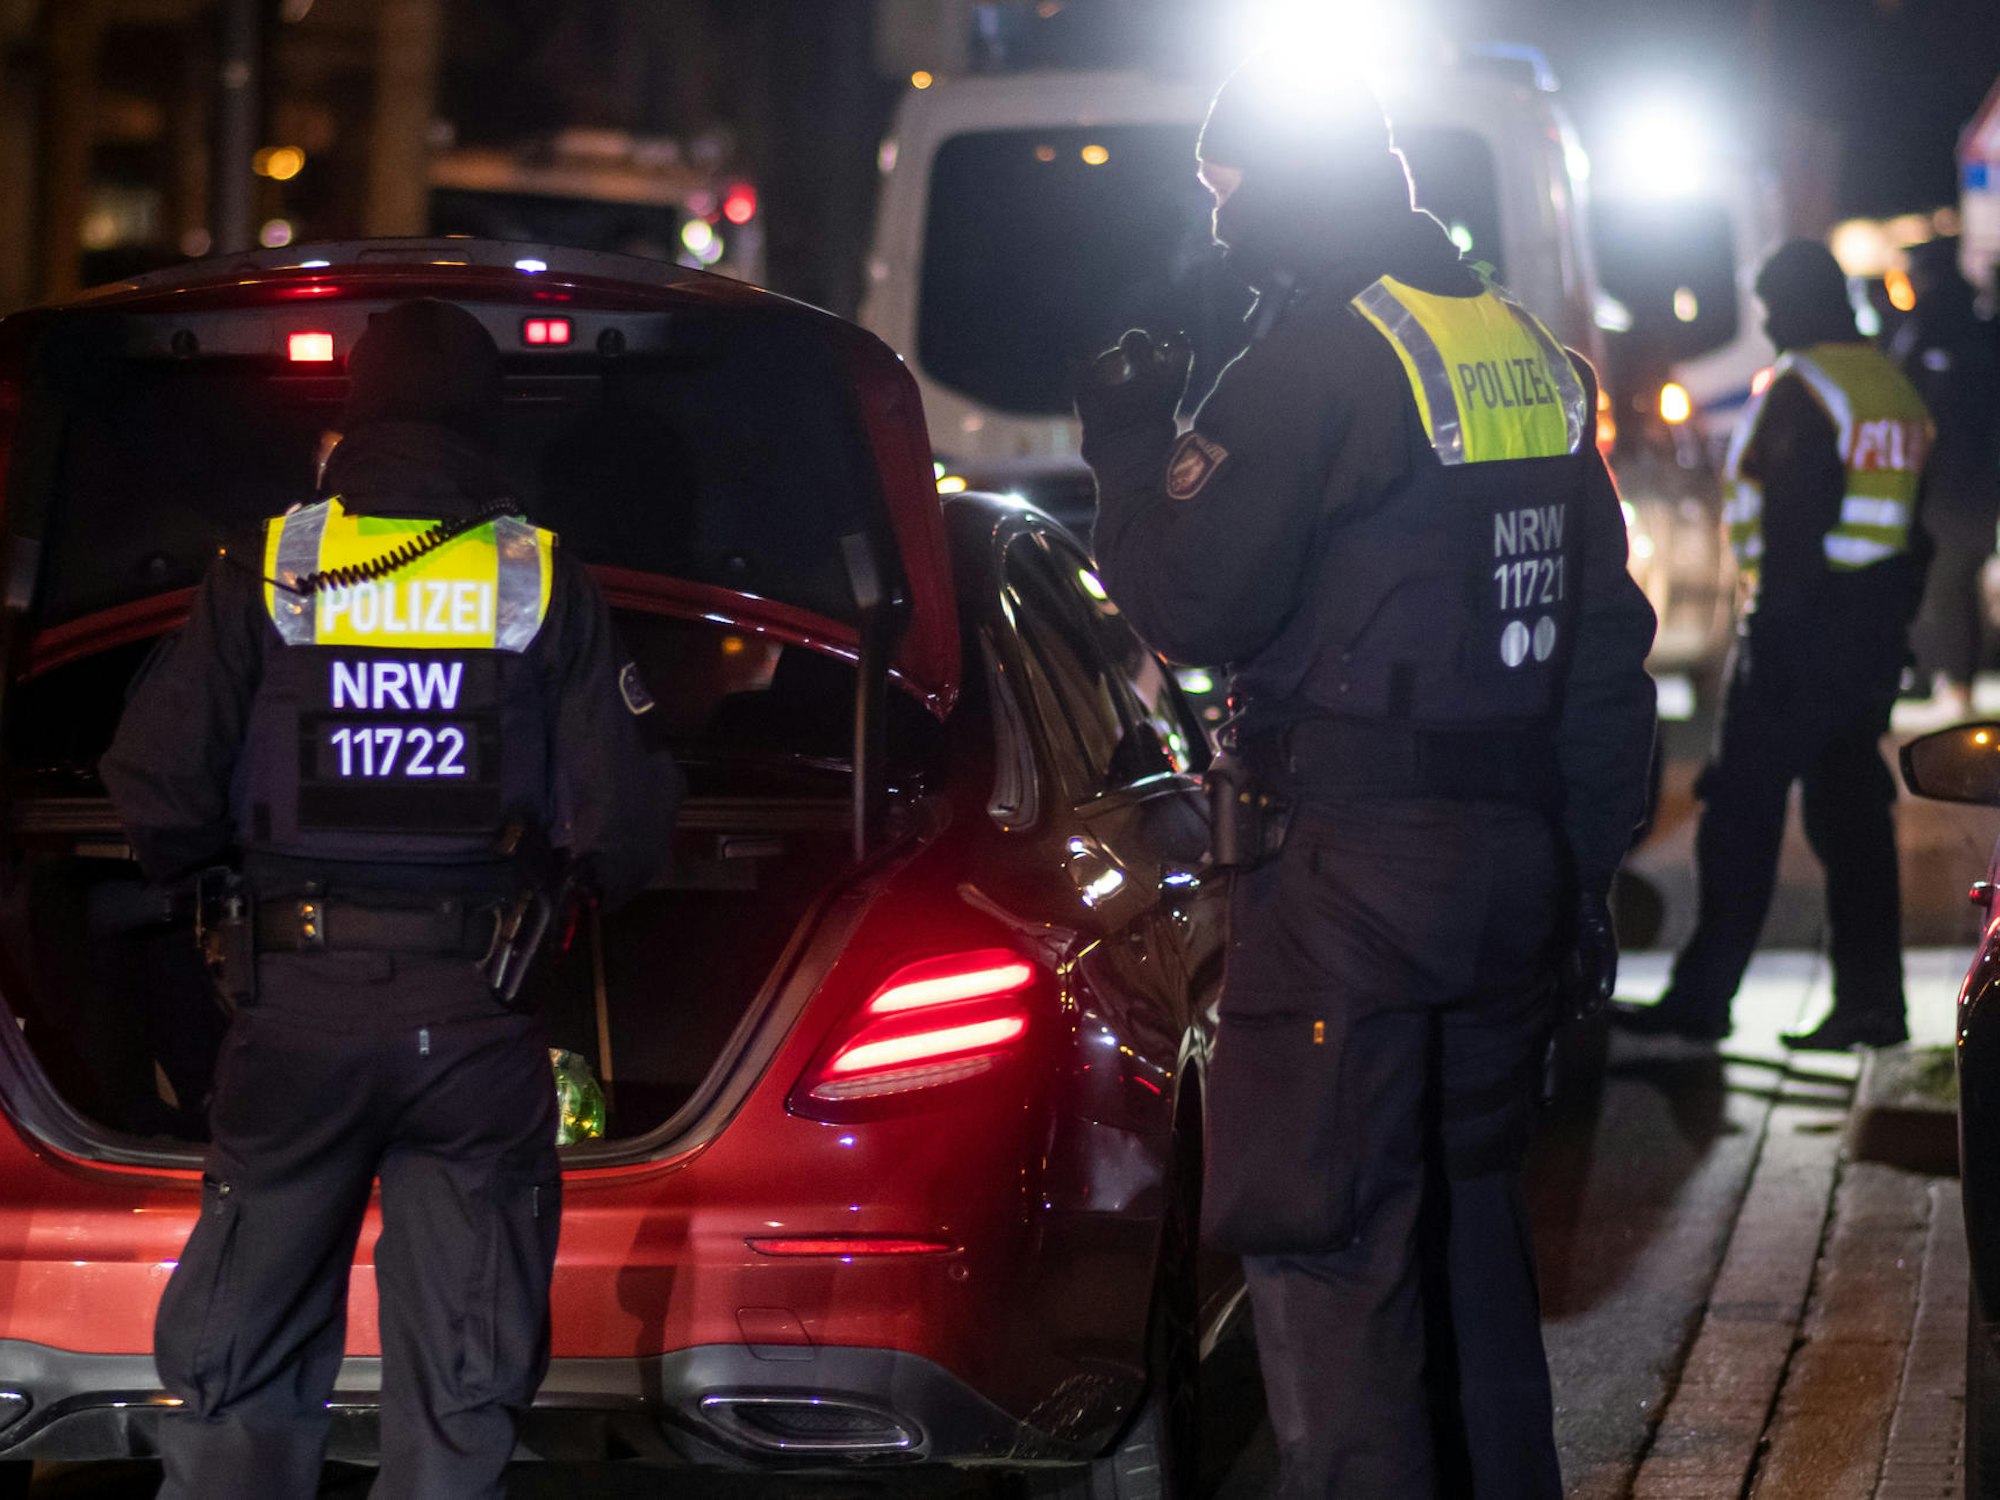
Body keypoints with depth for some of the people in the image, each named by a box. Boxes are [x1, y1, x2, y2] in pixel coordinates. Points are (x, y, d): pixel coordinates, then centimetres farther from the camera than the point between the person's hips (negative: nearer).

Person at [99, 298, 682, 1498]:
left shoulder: (263, 576, 0)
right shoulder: (549, 586, 0)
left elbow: (159, 791, -3)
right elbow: (622, 816, -2)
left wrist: (223, 864, 18)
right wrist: (592, 887, 20)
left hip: (297, 1007, 0)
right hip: (478, 1026, 0)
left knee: (238, 1361, 9)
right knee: (460, 1385, 7)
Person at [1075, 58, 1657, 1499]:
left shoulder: (1317, 357, -12)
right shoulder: (1533, 356, 14)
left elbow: (1194, 603, -15)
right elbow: (1608, 640, 17)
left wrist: (1129, 454, 2)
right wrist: (1585, 865, 22)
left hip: (1355, 866, -8)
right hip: (1517, 865, 8)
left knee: (1328, 1243, -5)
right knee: (1470, 1213, 19)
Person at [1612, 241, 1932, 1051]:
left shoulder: (1800, 391, -13)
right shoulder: (1895, 388, 14)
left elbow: (1793, 524, -20)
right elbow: (1911, 524, 18)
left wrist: (1771, 623, -19)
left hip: (1801, 620, -9)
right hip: (1876, 632, 9)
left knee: (1740, 809, -5)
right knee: (1852, 815, 11)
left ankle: (1701, 996, -4)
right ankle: (1870, 1001, 10)